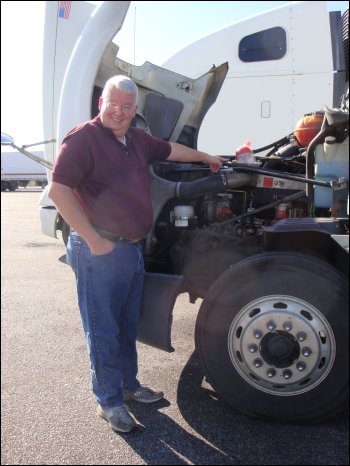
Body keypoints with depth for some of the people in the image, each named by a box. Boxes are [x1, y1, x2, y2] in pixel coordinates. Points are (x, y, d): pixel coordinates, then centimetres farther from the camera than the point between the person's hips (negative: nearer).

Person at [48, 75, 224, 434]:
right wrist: (94, 240, -21)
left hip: (133, 248, 9)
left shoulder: (137, 139, 12)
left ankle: (128, 385, 37)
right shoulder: (83, 138, -14)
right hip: (99, 252, -8)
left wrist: (206, 158, 39)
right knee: (103, 329, 4)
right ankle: (108, 401, 21)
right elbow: (58, 190, -21)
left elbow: (169, 150, 30)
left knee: (127, 325, 20)